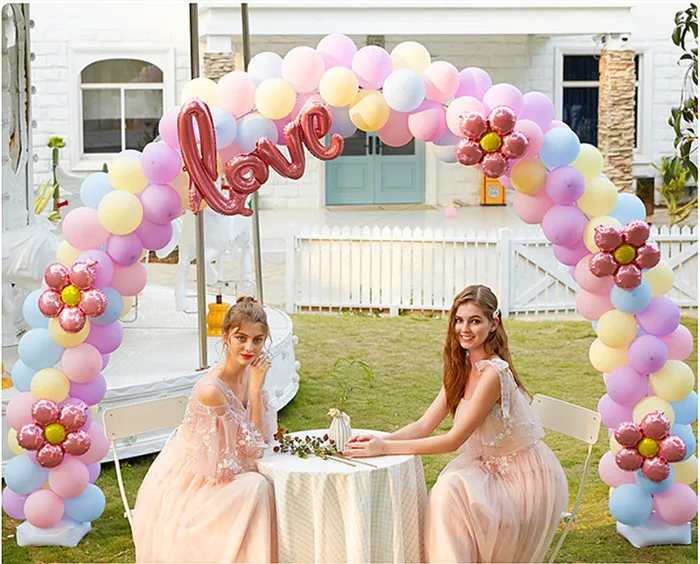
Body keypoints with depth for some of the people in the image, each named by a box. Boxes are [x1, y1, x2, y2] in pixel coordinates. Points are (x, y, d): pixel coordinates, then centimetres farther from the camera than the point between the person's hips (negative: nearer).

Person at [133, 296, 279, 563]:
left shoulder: (248, 373, -5)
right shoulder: (211, 389, -29)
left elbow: (263, 438, -2)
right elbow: (254, 446, -18)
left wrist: (255, 385, -12)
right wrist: (256, 387, -21)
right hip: (182, 483, -8)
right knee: (255, 487, -24)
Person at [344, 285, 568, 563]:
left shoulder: (493, 373, -25)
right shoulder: (462, 369, 2)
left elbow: (454, 439, -24)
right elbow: (423, 426, -1)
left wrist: (385, 447, -25)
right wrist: (378, 441, -19)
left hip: (527, 482, -7)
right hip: (493, 468, 7)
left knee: (452, 491, -27)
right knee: (446, 489, -19)